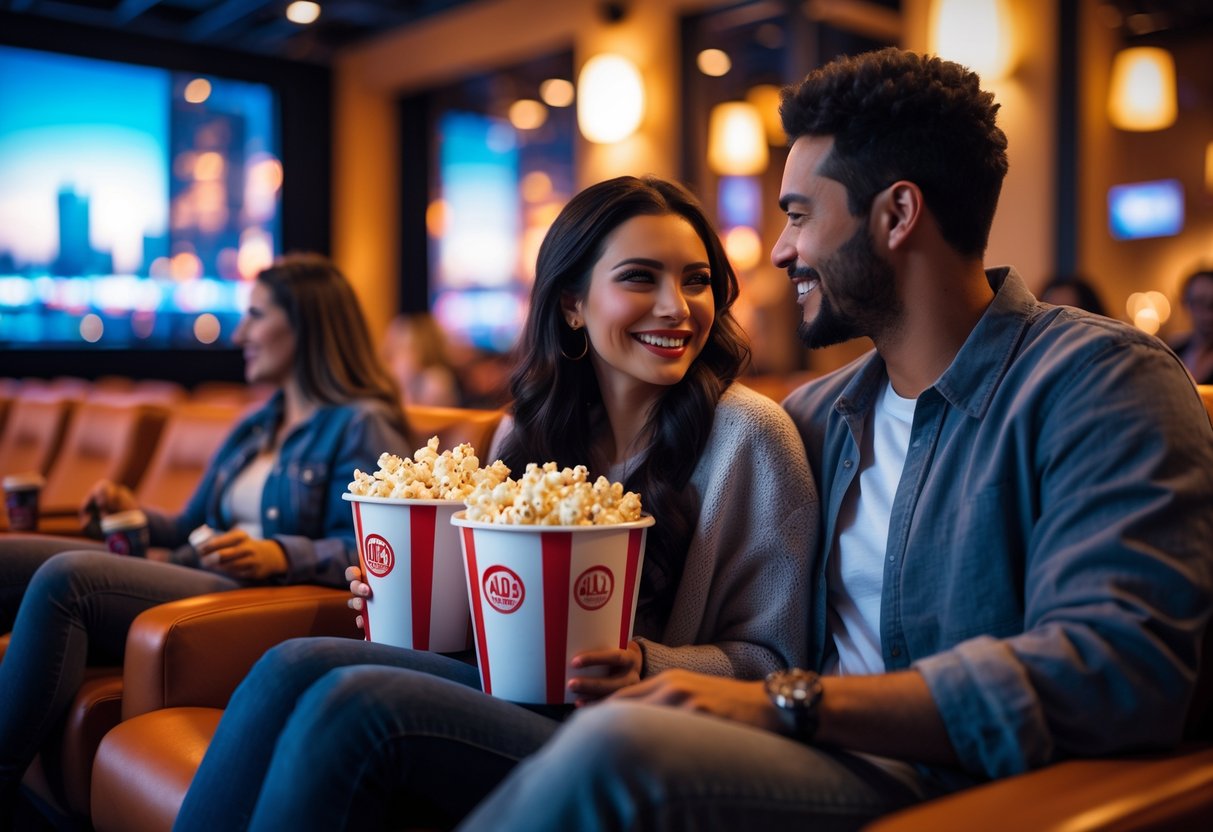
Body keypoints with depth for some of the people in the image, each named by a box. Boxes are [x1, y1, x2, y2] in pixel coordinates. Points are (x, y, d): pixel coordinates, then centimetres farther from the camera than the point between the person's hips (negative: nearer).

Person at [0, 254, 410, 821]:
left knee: (63, 579, -26)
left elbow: (362, 551, -13)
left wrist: (279, 556, -28)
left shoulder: (361, 427, -2)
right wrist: (137, 516, 11)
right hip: (190, 577, 9)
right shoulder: (254, 426, 27)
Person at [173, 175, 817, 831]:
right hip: (511, 691, 6)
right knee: (294, 666, -20)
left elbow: (775, 660, -6)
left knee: (352, 702, -26)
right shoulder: (532, 428, 9)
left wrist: (647, 668, -24)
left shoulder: (746, 433, -9)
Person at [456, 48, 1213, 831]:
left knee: (615, 750, -35)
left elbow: (1122, 667, -20)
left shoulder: (1100, 379, -6)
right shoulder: (815, 413, 15)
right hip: (821, 762, 6)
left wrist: (791, 701, -26)